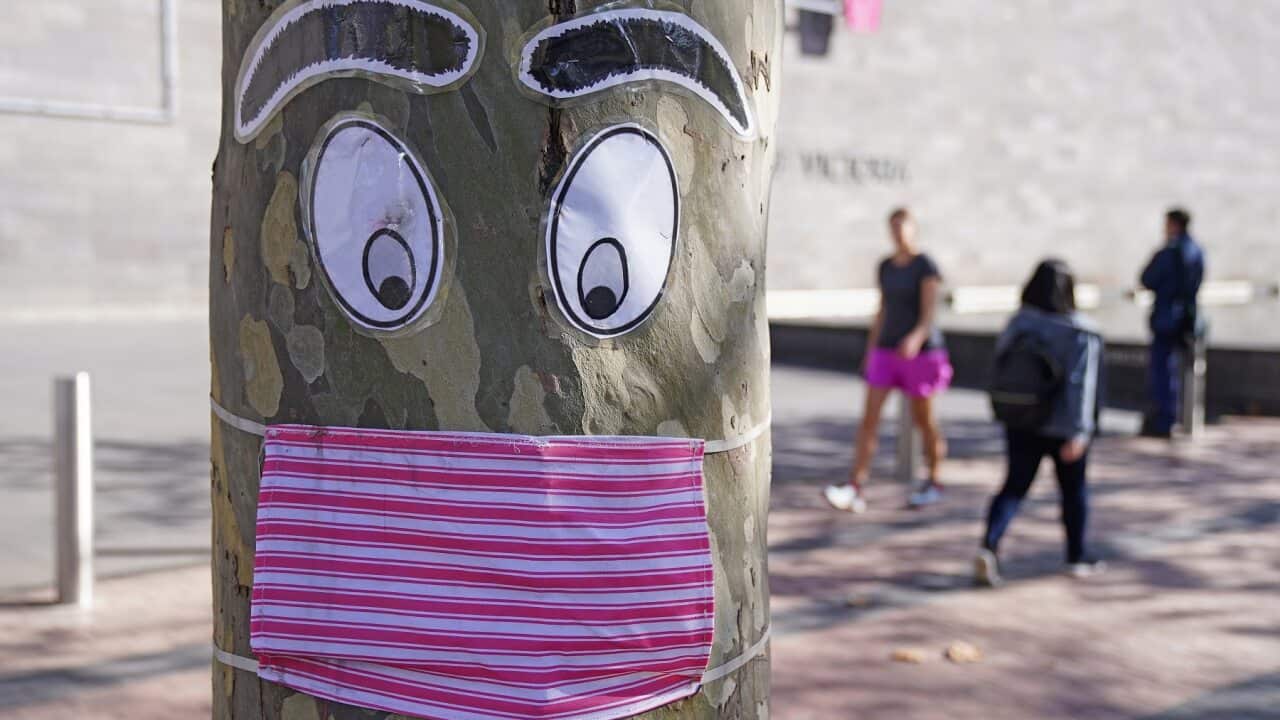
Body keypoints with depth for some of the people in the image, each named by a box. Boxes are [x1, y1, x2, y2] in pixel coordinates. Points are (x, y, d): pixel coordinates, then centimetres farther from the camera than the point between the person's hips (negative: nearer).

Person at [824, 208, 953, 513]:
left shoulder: (927, 267, -11)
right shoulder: (885, 267, 9)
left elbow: (929, 313, -19)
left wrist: (916, 338, -39)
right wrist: (870, 352, 15)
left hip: (921, 352, -5)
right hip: (886, 351, 5)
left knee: (923, 419, 8)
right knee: (869, 417, -6)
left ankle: (934, 483, 28)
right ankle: (854, 491, -10)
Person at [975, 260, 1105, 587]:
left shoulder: (1018, 323, -4)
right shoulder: (1080, 333, -16)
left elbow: (1000, 368, 4)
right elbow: (1081, 383, -24)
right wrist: (1079, 433, -25)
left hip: (1022, 423, 3)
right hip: (1063, 428, -3)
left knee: (1014, 487, 6)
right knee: (1074, 488, 17)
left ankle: (989, 547, -16)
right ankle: (1077, 556, 31)